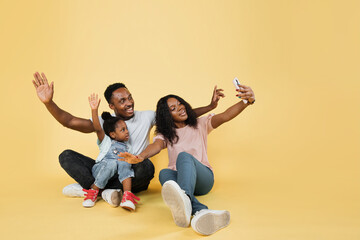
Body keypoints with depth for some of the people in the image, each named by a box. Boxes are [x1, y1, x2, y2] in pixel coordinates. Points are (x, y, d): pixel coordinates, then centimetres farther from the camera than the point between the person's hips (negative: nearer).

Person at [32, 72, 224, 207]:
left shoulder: (146, 117, 1)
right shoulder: (104, 122, 2)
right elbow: (70, 121, -9)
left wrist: (210, 106, -4)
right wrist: (49, 103, -25)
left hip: (134, 176, -1)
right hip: (108, 171, 2)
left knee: (146, 166, -38)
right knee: (66, 156, -13)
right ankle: (106, 191, -29)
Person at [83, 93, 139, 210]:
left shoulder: (125, 147, 22)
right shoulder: (106, 141, 5)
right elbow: (98, 128, -12)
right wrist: (94, 110, -24)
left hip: (116, 175, 3)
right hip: (100, 170, -3)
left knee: (124, 162, -28)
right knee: (112, 163, -35)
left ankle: (127, 195, -38)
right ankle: (93, 191, -21)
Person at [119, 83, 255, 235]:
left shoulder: (200, 124, 12)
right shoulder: (165, 134, 14)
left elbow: (225, 116, -6)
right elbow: (157, 145, -9)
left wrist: (247, 102, -26)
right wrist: (140, 156, -34)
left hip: (202, 177, -2)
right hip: (178, 177, 2)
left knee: (184, 156, -34)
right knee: (164, 173, -33)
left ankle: (184, 199, -68)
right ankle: (200, 211, -61)